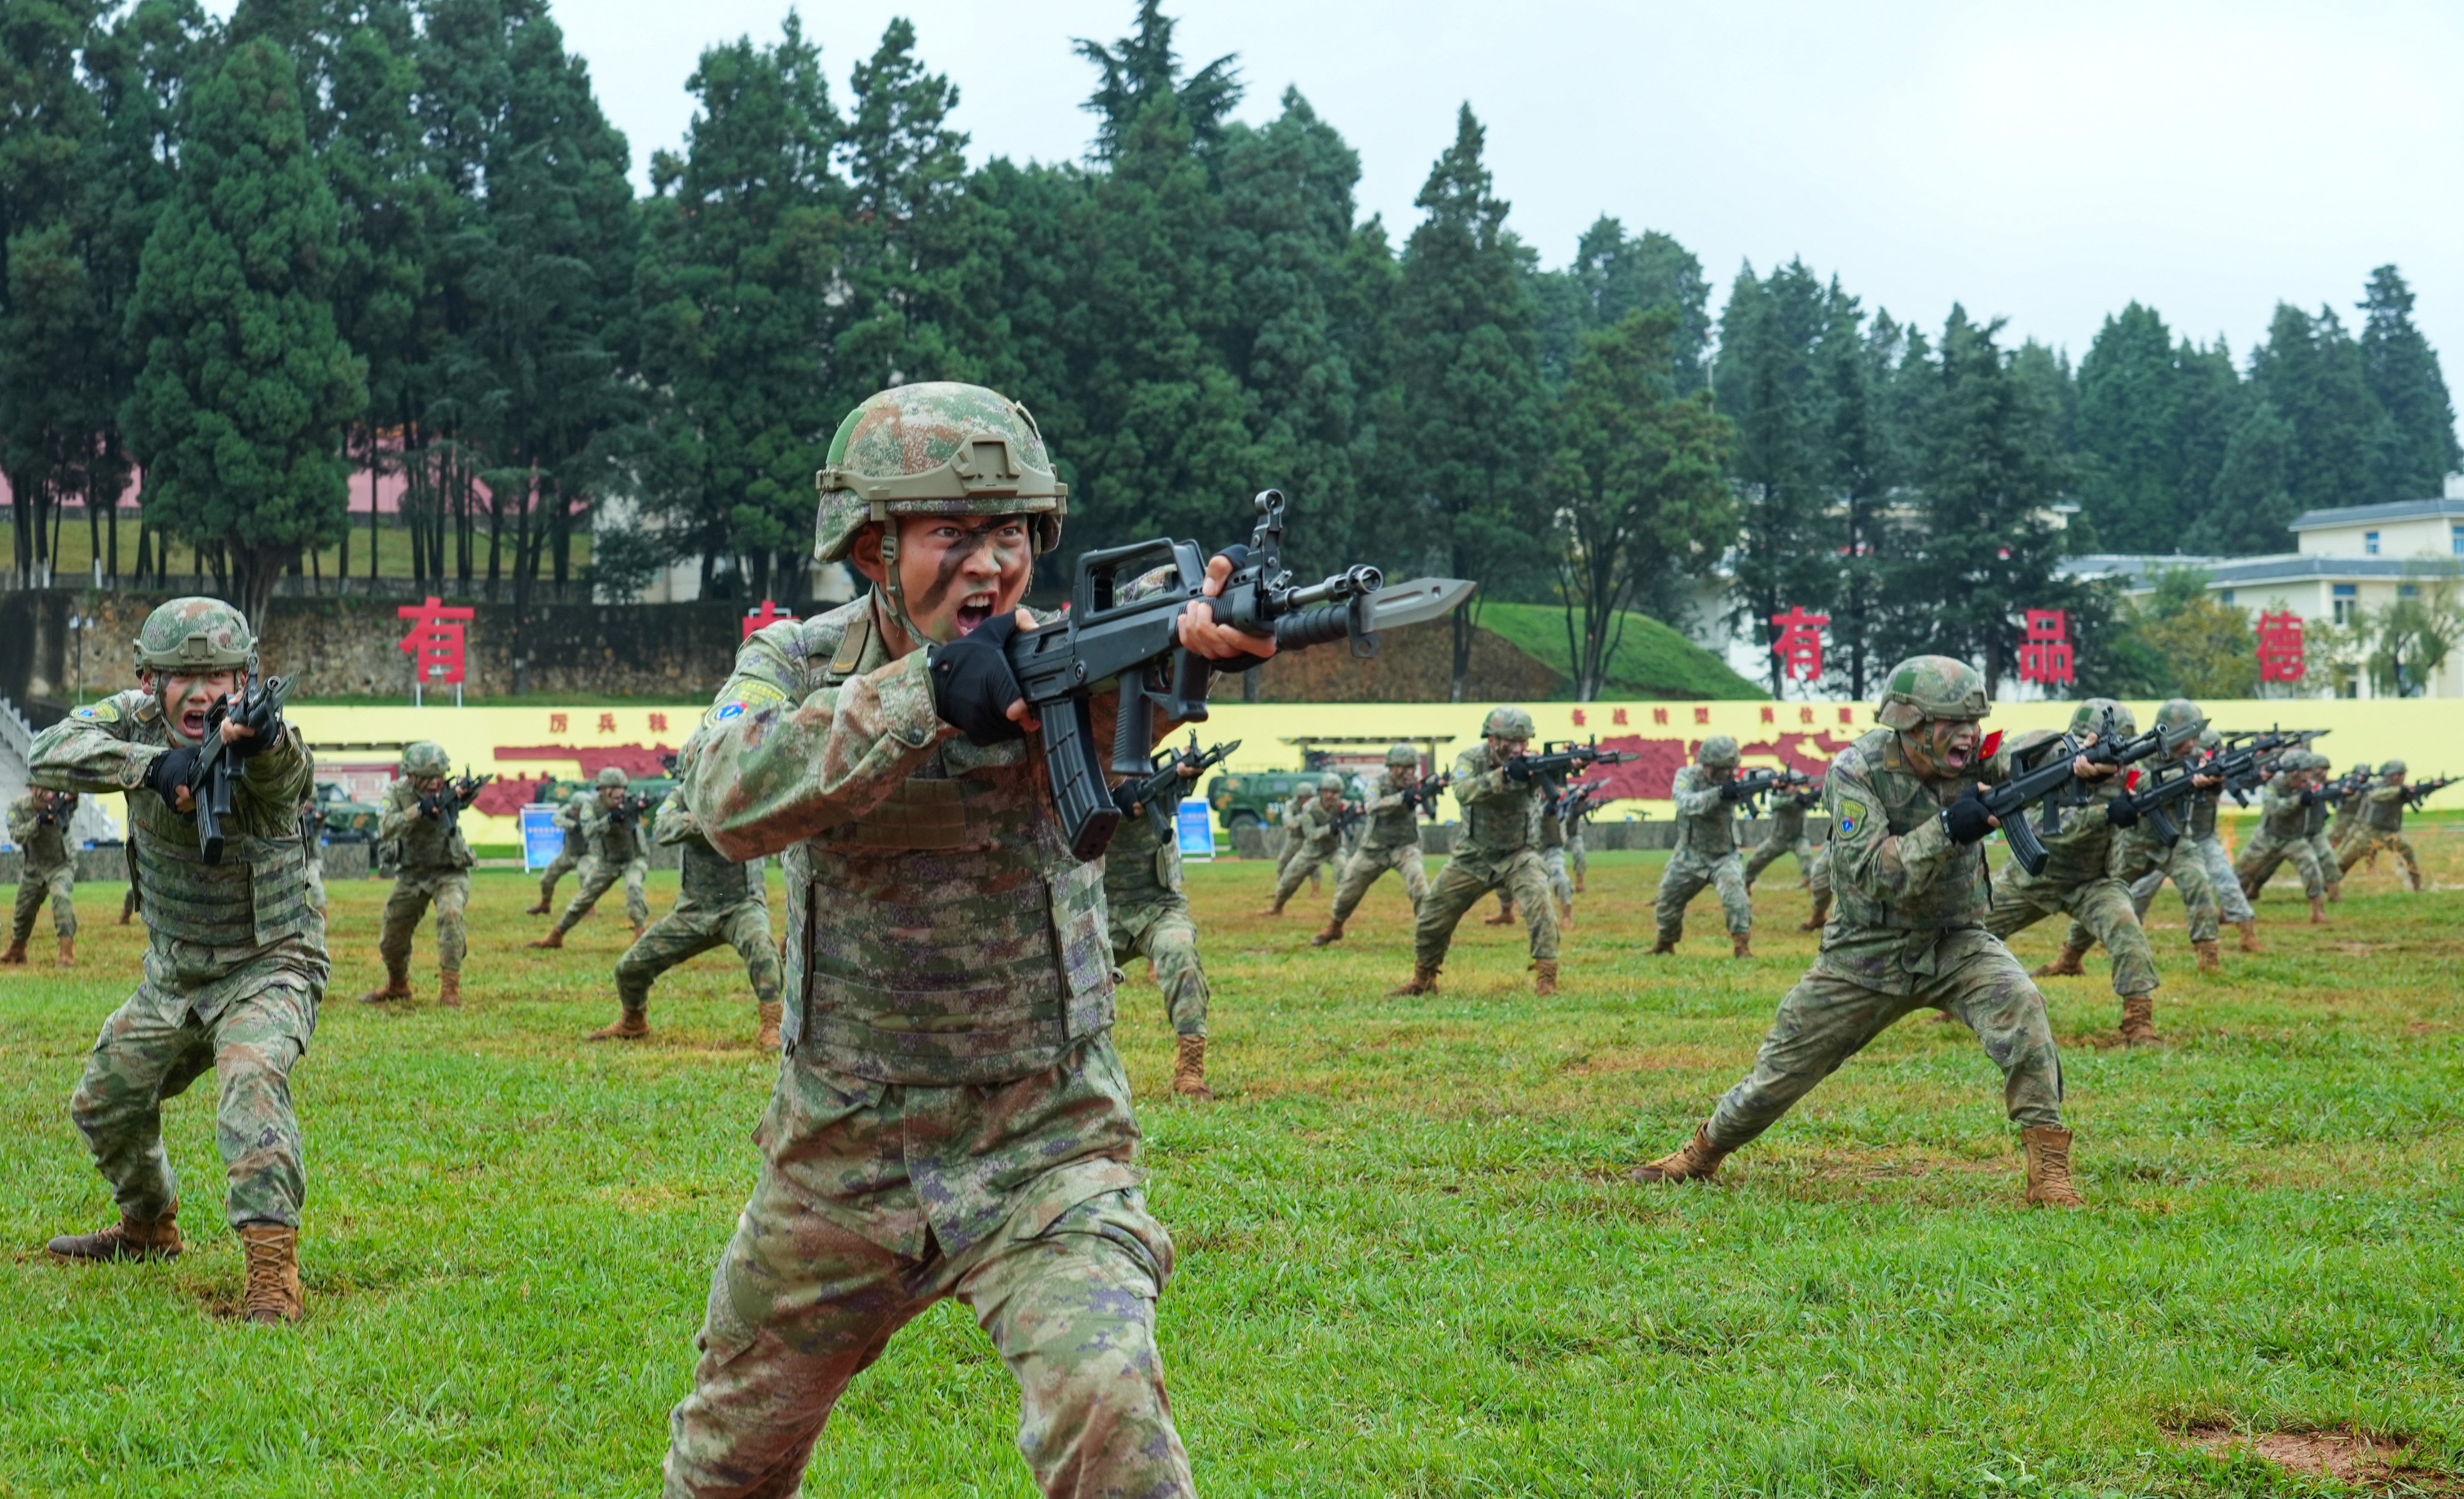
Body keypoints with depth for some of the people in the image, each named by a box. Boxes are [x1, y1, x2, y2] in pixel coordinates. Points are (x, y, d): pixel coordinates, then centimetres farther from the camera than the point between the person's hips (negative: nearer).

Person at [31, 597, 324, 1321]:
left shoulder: (259, 744, -23)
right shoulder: (135, 720, -9)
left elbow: (286, 773, -47)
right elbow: (48, 753, -26)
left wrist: (263, 737, -72)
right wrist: (152, 765, -43)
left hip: (266, 970, -6)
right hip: (173, 977, 7)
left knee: (250, 1081, -33)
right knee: (104, 1104, 20)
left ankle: (273, 1273, -39)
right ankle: (148, 1226, 47)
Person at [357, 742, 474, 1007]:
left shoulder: (447, 792, -11)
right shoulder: (398, 792, -11)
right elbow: (386, 830, -25)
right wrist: (418, 810, -38)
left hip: (450, 872, -3)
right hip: (412, 875, 3)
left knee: (450, 915, -31)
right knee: (391, 939, 10)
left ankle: (450, 990, -29)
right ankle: (397, 986, 42)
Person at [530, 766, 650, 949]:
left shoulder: (628, 802, -17)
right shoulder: (592, 806, -17)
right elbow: (588, 831, -31)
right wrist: (610, 819, -47)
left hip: (634, 858, -2)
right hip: (607, 861, 2)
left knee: (633, 887, -31)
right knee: (584, 898, 5)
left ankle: (642, 933, -24)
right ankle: (555, 936, 18)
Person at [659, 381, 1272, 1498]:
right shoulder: (795, 666, -5)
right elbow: (733, 802, -26)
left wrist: (1198, 636, -55)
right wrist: (930, 691, -37)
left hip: (1045, 1153, -2)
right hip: (839, 1157, 2)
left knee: (1108, 1409, -26)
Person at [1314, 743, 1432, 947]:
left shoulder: (1416, 786, -7)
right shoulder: (1379, 784, -14)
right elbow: (1373, 807, -32)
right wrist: (1402, 797, -46)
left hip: (1405, 847, 0)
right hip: (1375, 847, 1)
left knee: (1419, 885, -25)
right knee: (1347, 890, 8)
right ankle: (1333, 929, 34)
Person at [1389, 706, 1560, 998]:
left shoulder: (1529, 764, -15)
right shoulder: (1471, 760, -14)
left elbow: (1551, 790, -34)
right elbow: (1464, 792, -34)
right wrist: (1504, 775, -48)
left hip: (1519, 856, -1)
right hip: (1473, 858, 2)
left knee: (1539, 904, -28)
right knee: (1431, 919, 6)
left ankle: (1547, 979, -22)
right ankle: (1423, 980, 30)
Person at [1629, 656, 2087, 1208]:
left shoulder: (1971, 757, -9)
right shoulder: (1857, 771, -18)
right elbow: (1873, 873, -28)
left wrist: (2081, 763, -46)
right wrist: (1948, 829, -38)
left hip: (1955, 944, 2)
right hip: (1866, 951, -1)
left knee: (2020, 1005, -28)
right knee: (1783, 1069, 7)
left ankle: (2049, 1170, -23)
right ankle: (1702, 1153, 34)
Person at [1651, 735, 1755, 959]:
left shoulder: (1733, 780, -8)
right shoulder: (1688, 777, -15)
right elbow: (1686, 804, -32)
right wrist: (1719, 793, -47)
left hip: (1724, 856, -1)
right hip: (1689, 857, 1)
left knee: (1734, 891, -29)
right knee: (1668, 902, 14)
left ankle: (1742, 945, -25)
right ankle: (1665, 944, 41)